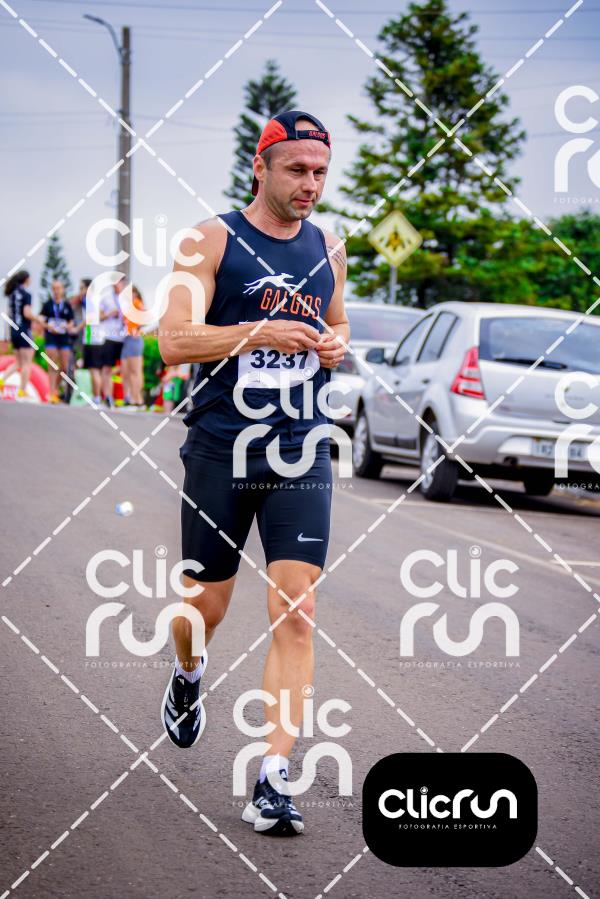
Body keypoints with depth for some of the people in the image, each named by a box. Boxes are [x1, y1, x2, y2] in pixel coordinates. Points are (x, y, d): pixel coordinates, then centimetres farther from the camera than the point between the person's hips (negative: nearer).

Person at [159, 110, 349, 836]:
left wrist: (335, 346, 1)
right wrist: (258, 332, -26)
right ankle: (188, 674, 47)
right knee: (205, 606, 10)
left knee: (295, 614, -10)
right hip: (219, 450, -2)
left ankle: (274, 778, -9)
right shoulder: (213, 240, -5)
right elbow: (173, 340, -14)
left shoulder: (328, 248, 9)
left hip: (300, 455, 2)